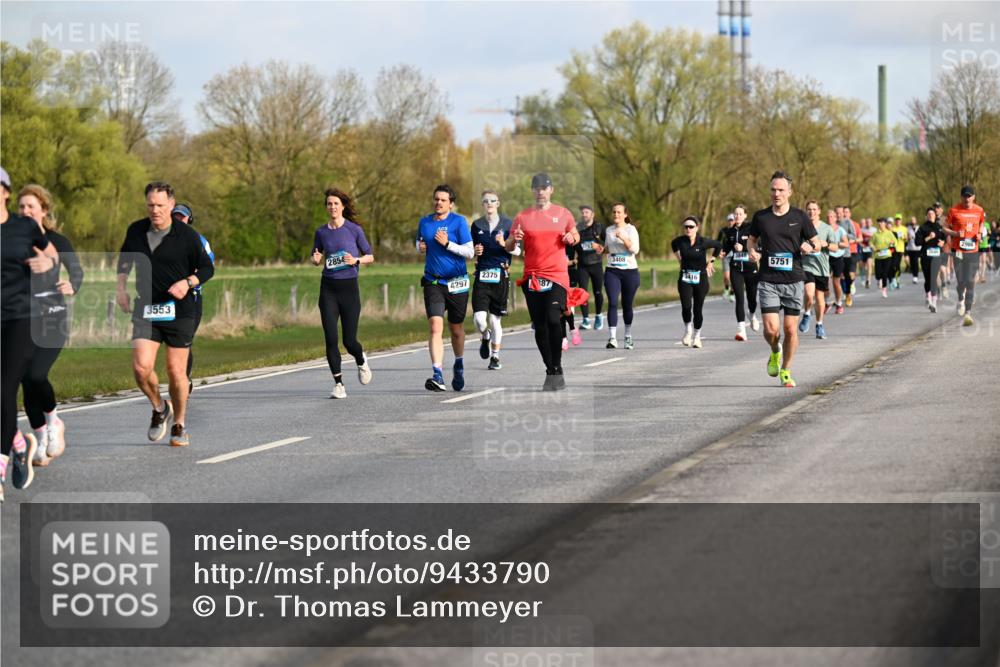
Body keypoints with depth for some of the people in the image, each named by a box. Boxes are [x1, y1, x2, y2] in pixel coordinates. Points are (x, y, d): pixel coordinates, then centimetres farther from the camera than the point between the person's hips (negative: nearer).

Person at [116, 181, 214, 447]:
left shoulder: (186, 235, -6)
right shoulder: (136, 231, 4)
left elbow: (207, 268, 2)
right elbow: (124, 260, 24)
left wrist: (188, 282, -16)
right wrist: (121, 288, 12)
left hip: (179, 312, -2)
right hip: (145, 310, 2)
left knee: (176, 371, 2)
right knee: (141, 368, -13)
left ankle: (179, 426, 21)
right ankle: (159, 409, 16)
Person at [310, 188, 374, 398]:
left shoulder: (354, 229, -2)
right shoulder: (321, 232, 6)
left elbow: (370, 256, 6)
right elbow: (316, 259, 18)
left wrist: (356, 260, -15)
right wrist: (316, 260, -5)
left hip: (349, 287, -2)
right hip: (328, 288, 2)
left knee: (349, 341, -1)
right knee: (331, 339, -8)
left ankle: (361, 361, 34)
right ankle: (338, 384, 1)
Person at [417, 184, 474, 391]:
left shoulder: (459, 221, -5)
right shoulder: (424, 222, 7)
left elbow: (470, 252, -8)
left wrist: (447, 244, -19)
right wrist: (421, 247, 3)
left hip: (456, 283, -2)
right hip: (433, 283, 2)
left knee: (456, 329, 13)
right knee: (435, 327, -15)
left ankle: (459, 365, 39)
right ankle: (438, 375, -23)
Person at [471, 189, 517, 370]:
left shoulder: (508, 224, 2)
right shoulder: (477, 225, 9)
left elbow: (518, 250, 2)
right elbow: (470, 249, 21)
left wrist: (504, 244, -16)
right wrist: (475, 251, -2)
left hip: (500, 275, -1)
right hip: (482, 275, 1)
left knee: (495, 318, 1)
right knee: (479, 318, -11)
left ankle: (495, 356, 17)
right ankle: (485, 337, 23)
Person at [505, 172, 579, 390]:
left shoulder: (563, 214, 7)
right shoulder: (522, 217, 7)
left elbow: (575, 235, 20)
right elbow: (509, 248, 11)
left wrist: (572, 238, -3)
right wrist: (514, 240, -11)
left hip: (557, 276, -2)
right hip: (532, 278, 2)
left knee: (553, 319, -19)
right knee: (540, 327, 4)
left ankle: (556, 369, -8)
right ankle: (552, 372, 13)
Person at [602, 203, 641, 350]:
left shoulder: (631, 229, -1)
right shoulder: (608, 230, 11)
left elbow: (635, 249, -12)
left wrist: (623, 238, -22)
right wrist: (602, 249, 3)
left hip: (630, 271, -2)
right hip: (612, 271, 2)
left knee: (627, 305, 6)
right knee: (612, 303, -14)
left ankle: (628, 337, 24)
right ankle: (612, 338, -18)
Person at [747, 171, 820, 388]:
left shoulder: (799, 217, 1)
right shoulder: (760, 217, 4)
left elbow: (817, 243, 8)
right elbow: (752, 239, 20)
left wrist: (810, 247, -16)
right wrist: (752, 251, -1)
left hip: (793, 280, 0)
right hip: (768, 281, 0)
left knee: (791, 329, 1)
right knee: (771, 329, -10)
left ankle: (786, 371, 18)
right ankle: (775, 353, 24)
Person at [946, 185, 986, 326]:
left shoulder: (979, 211, 5)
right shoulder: (954, 210, -3)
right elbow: (945, 227, 4)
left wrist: (980, 234, 1)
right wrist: (955, 233, -15)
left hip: (973, 251, 1)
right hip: (958, 250, -1)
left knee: (970, 282, -6)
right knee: (961, 281, -2)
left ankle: (967, 313, -6)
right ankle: (960, 300, 32)